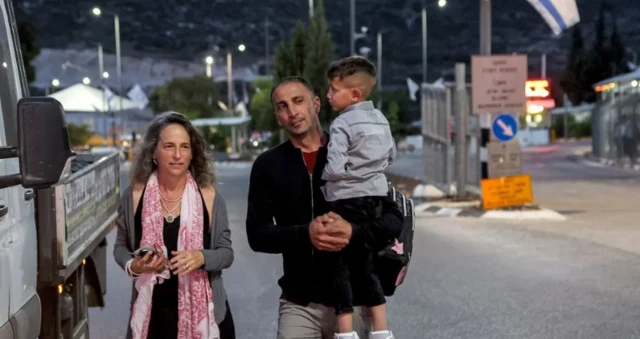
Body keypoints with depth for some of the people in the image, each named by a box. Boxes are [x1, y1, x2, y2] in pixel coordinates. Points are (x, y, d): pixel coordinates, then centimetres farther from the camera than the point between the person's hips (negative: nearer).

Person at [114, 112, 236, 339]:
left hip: (202, 310, 0)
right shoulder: (134, 196, -2)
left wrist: (202, 257, -20)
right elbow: (121, 246, 10)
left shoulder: (209, 196, -4)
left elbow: (226, 252, 1)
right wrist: (133, 266, -12)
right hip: (153, 312, 1)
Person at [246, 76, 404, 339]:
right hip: (299, 302, 0)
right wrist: (306, 234, -20)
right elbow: (257, 234, -2)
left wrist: (353, 231, -21)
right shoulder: (267, 166, 5)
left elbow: (394, 220, -1)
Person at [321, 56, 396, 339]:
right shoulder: (380, 119, 10)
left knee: (340, 266, 1)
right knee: (366, 265, 15)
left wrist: (320, 174, -2)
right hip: (373, 199, 8)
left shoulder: (342, 124, -15)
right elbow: (391, 155, 20)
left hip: (346, 201, -8)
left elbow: (334, 168, -22)